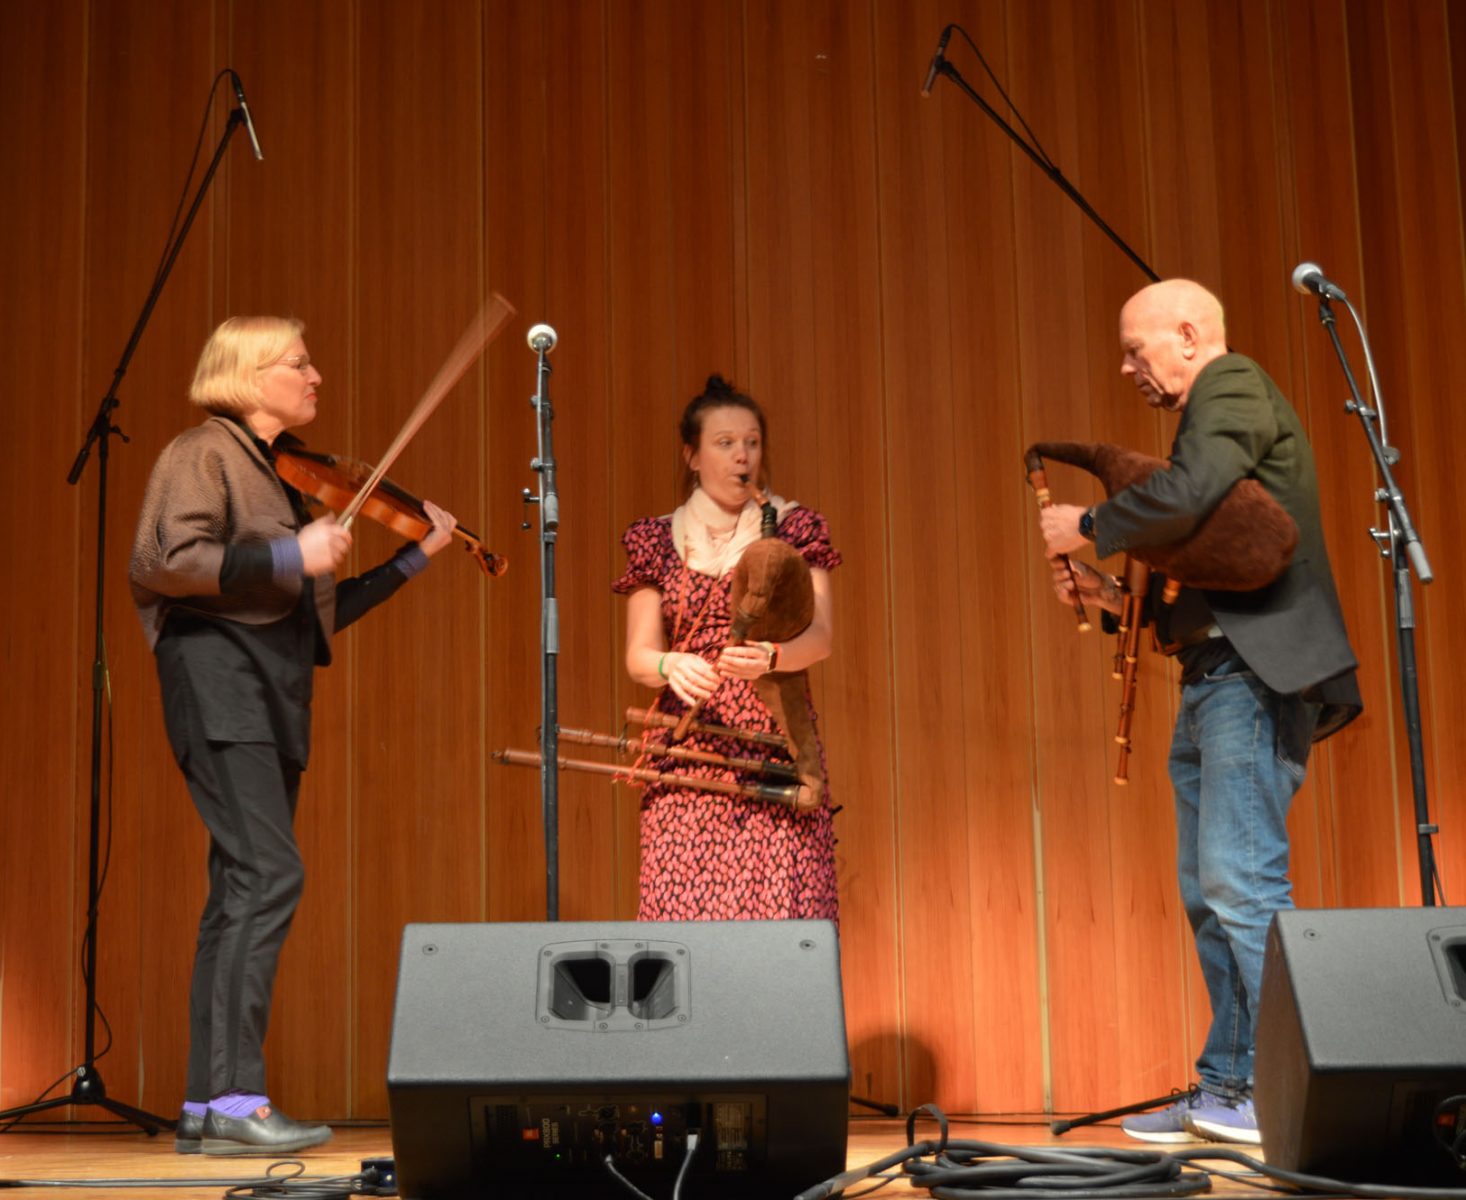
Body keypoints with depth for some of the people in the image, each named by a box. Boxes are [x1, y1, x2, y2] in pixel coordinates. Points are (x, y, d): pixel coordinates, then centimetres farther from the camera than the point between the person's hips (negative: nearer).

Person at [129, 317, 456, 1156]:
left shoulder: (287, 475, 21)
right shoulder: (203, 454, -2)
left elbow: (314, 609, 21)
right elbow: (162, 562, -17)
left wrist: (414, 559, 18)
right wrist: (288, 555, -20)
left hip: (274, 694, 9)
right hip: (220, 676, -9)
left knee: (243, 894, 6)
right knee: (270, 873, -19)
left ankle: (208, 1108, 10)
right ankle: (236, 1097, -19)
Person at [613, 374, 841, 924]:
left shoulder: (793, 529, 9)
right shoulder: (658, 540, 11)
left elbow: (818, 636, -4)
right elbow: (638, 655, 3)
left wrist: (768, 657, -26)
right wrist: (669, 665, -20)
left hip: (775, 745, -1)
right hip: (688, 754, 1)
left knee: (781, 903, -11)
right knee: (684, 911, -8)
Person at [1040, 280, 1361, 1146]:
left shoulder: (1234, 386, -5)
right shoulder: (1211, 413, 25)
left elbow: (1187, 496, -24)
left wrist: (1086, 528, -10)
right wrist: (1117, 595, 12)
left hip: (1256, 675, -11)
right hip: (1213, 681, 11)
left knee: (1241, 881, -13)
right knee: (1208, 893, 9)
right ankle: (1228, 1089, 14)